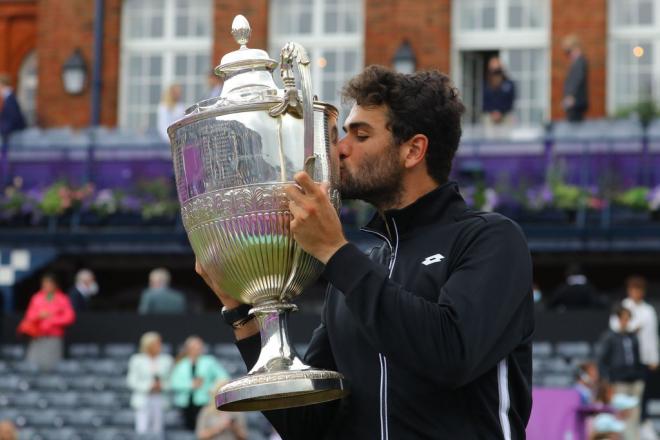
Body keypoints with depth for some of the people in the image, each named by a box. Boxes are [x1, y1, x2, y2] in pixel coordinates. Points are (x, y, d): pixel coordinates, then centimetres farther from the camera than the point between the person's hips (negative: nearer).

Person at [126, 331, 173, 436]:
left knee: (157, 430, 1)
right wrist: (148, 386, -12)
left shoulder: (166, 360, 7)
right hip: (143, 399, -3)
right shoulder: (137, 360, 0)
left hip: (159, 399, 3)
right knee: (142, 430, -12)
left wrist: (162, 385, -10)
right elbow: (132, 381, 0)